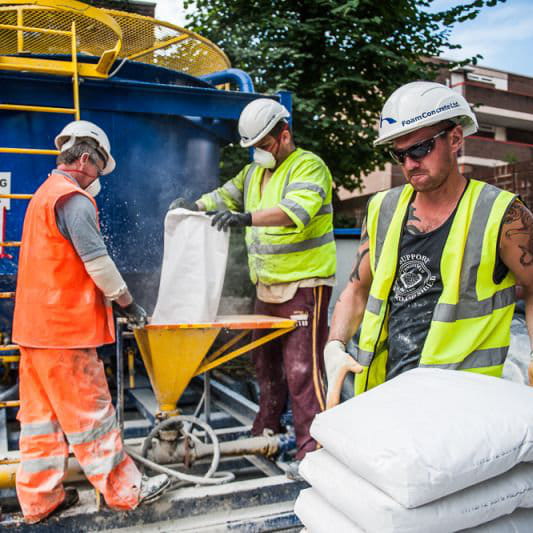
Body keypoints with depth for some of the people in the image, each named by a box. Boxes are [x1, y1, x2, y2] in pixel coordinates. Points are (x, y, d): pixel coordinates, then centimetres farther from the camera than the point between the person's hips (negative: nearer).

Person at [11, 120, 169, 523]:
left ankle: (39, 498, 23)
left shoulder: (44, 195, 18)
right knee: (89, 412, 0)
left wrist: (112, 300, 21)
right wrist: (128, 304, -5)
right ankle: (124, 491, 13)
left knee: (40, 414, 14)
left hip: (34, 324, 10)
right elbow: (98, 262, -18)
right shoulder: (75, 200, -14)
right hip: (65, 327, -10)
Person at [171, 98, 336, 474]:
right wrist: (192, 206, -7)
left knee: (302, 368, -8)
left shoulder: (308, 166, -10)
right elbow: (225, 196, 14)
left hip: (305, 284, -8)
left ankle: (312, 449, 1)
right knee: (266, 360, 17)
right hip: (268, 285, 9)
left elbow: (296, 210, -28)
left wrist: (248, 218, -41)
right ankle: (267, 429, 34)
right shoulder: (254, 172, 17)